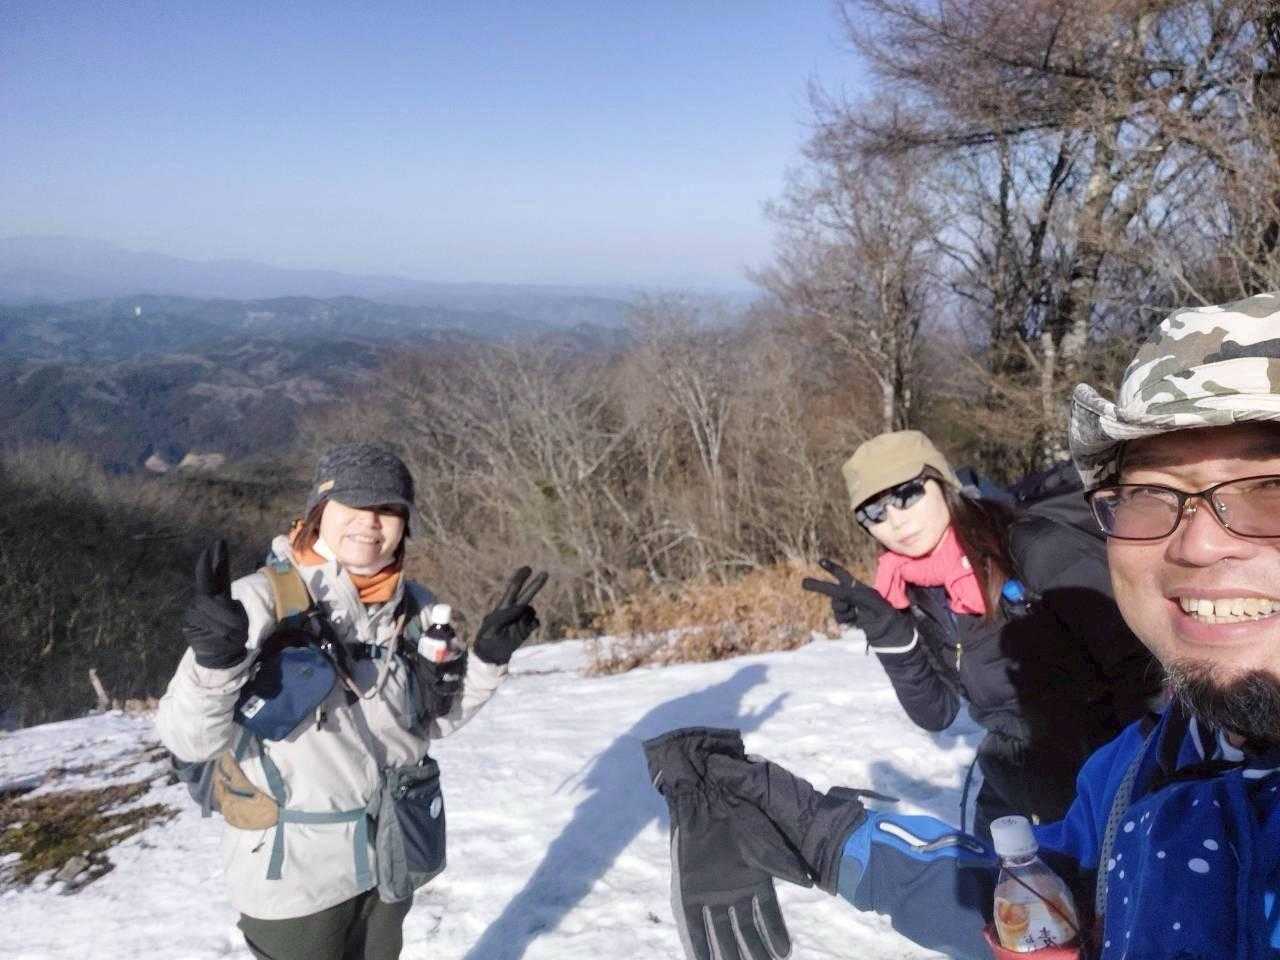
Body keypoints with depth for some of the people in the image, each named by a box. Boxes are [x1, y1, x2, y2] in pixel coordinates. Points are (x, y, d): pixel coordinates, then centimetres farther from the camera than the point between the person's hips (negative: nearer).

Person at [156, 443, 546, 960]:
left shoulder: (413, 607, -6)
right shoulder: (260, 601, -20)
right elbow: (189, 740, -22)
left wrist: (489, 656, -8)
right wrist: (215, 661, -40)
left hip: (388, 856, 5)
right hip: (290, 869, -5)